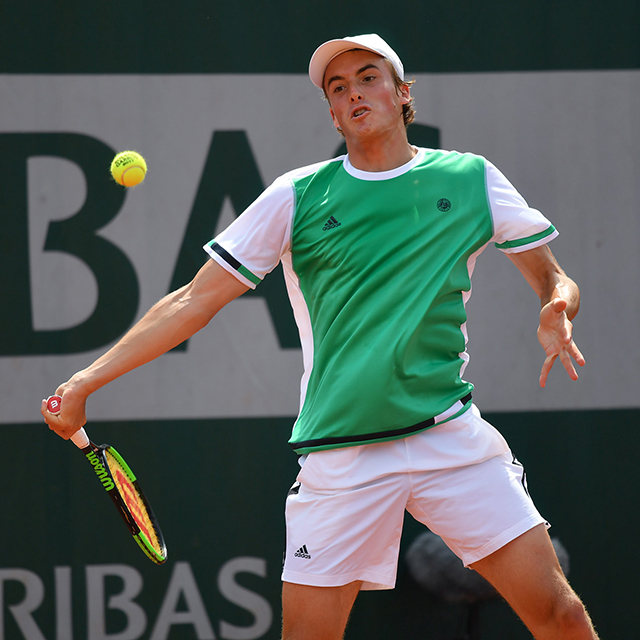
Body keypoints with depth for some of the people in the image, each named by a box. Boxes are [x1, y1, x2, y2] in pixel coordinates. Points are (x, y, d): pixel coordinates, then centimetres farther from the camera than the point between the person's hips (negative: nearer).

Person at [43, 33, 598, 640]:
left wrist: (557, 311, -11)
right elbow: (194, 302, 4)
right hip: (339, 450, -1)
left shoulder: (471, 179, 6)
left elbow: (553, 281, 14)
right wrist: (85, 381, -1)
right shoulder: (296, 196, 3)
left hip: (452, 435, 1)